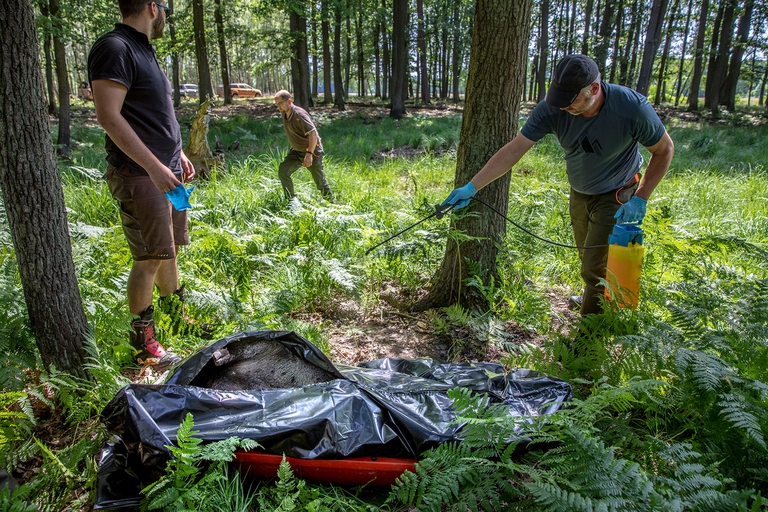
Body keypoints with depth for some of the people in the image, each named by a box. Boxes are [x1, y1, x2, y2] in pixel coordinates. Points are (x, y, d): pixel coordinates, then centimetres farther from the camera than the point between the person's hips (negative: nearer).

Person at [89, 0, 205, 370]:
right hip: (138, 176, -9)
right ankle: (142, 341, 7)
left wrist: (178, 154, 21)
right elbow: (108, 116, -21)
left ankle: (176, 317, 30)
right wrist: (153, 167, -23)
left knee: (169, 250, 15)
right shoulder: (114, 48, -13)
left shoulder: (143, 51, 18)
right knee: (150, 258, -6)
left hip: (166, 170, 9)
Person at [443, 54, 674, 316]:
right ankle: (597, 297, 52)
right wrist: (471, 187, -29)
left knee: (594, 268, -8)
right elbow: (514, 150, -24)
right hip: (579, 193, 4)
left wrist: (640, 198, -21)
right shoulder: (551, 109, -25)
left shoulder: (633, 107, -31)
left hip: (616, 196, -4)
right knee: (587, 259, 22)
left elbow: (664, 150, -15)